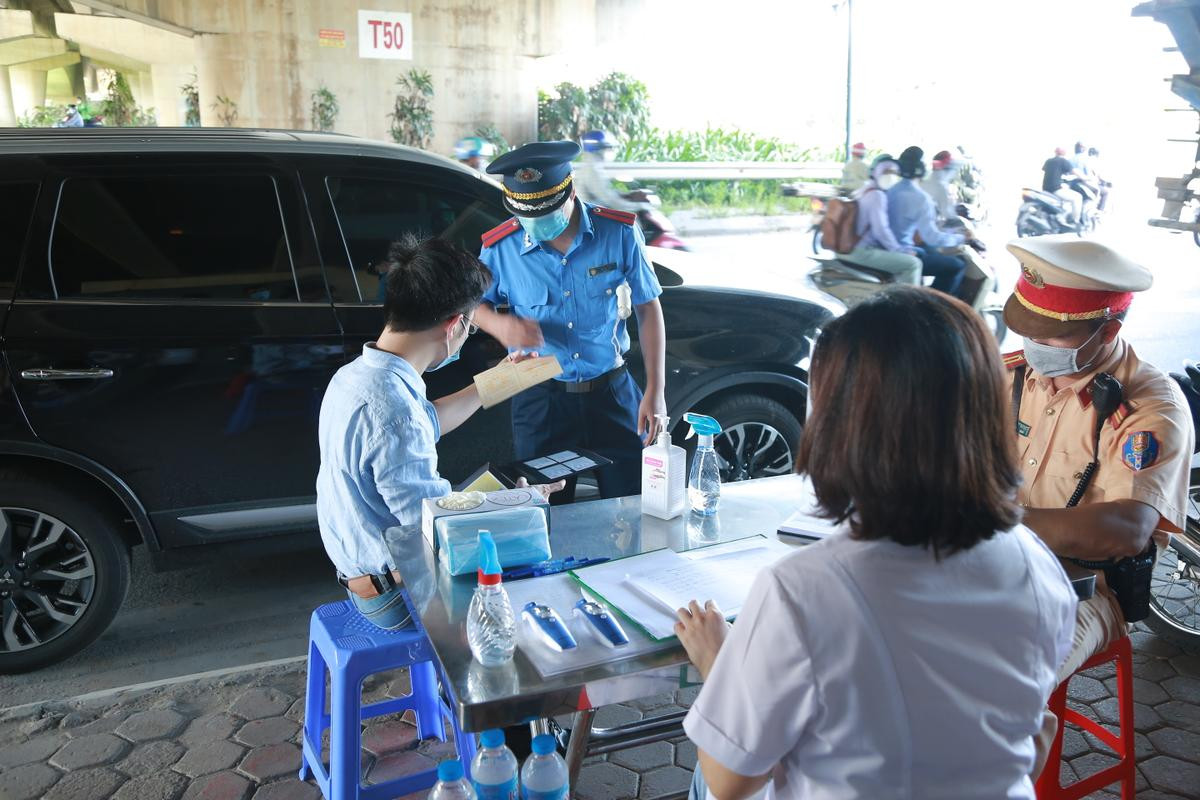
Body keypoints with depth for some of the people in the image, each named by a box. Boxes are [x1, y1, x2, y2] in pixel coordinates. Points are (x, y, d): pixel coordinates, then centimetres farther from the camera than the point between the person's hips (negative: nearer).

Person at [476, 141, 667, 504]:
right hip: (540, 402, 0)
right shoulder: (499, 248, -8)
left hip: (612, 393, 0)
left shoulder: (620, 233, -9)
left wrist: (655, 391, -5)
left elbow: (648, 309, -1)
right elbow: (474, 303, 8)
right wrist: (499, 324, -17)